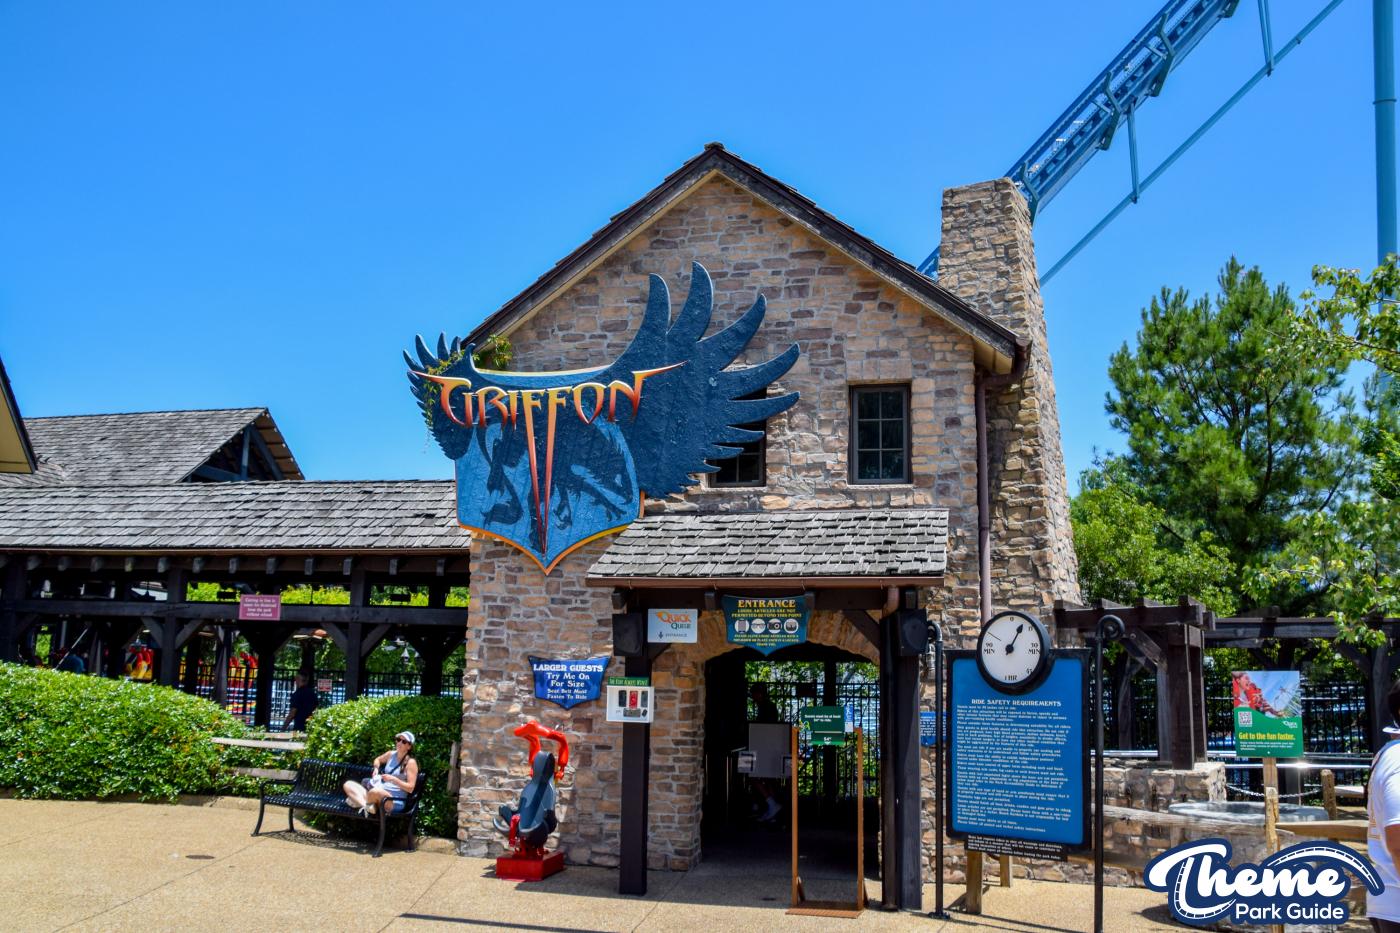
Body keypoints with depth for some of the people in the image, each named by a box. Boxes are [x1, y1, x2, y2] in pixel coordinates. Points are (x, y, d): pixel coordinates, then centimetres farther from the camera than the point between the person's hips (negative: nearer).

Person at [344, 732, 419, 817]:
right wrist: (376, 769, 13)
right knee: (348, 784, -2)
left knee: (376, 791, -41)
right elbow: (377, 760, 35)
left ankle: (359, 802, -10)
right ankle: (366, 806, -26)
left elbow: (410, 788, -10)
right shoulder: (391, 754, 12)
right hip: (380, 792, 8)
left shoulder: (411, 762, -6)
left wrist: (393, 779, -20)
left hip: (395, 801, -8)